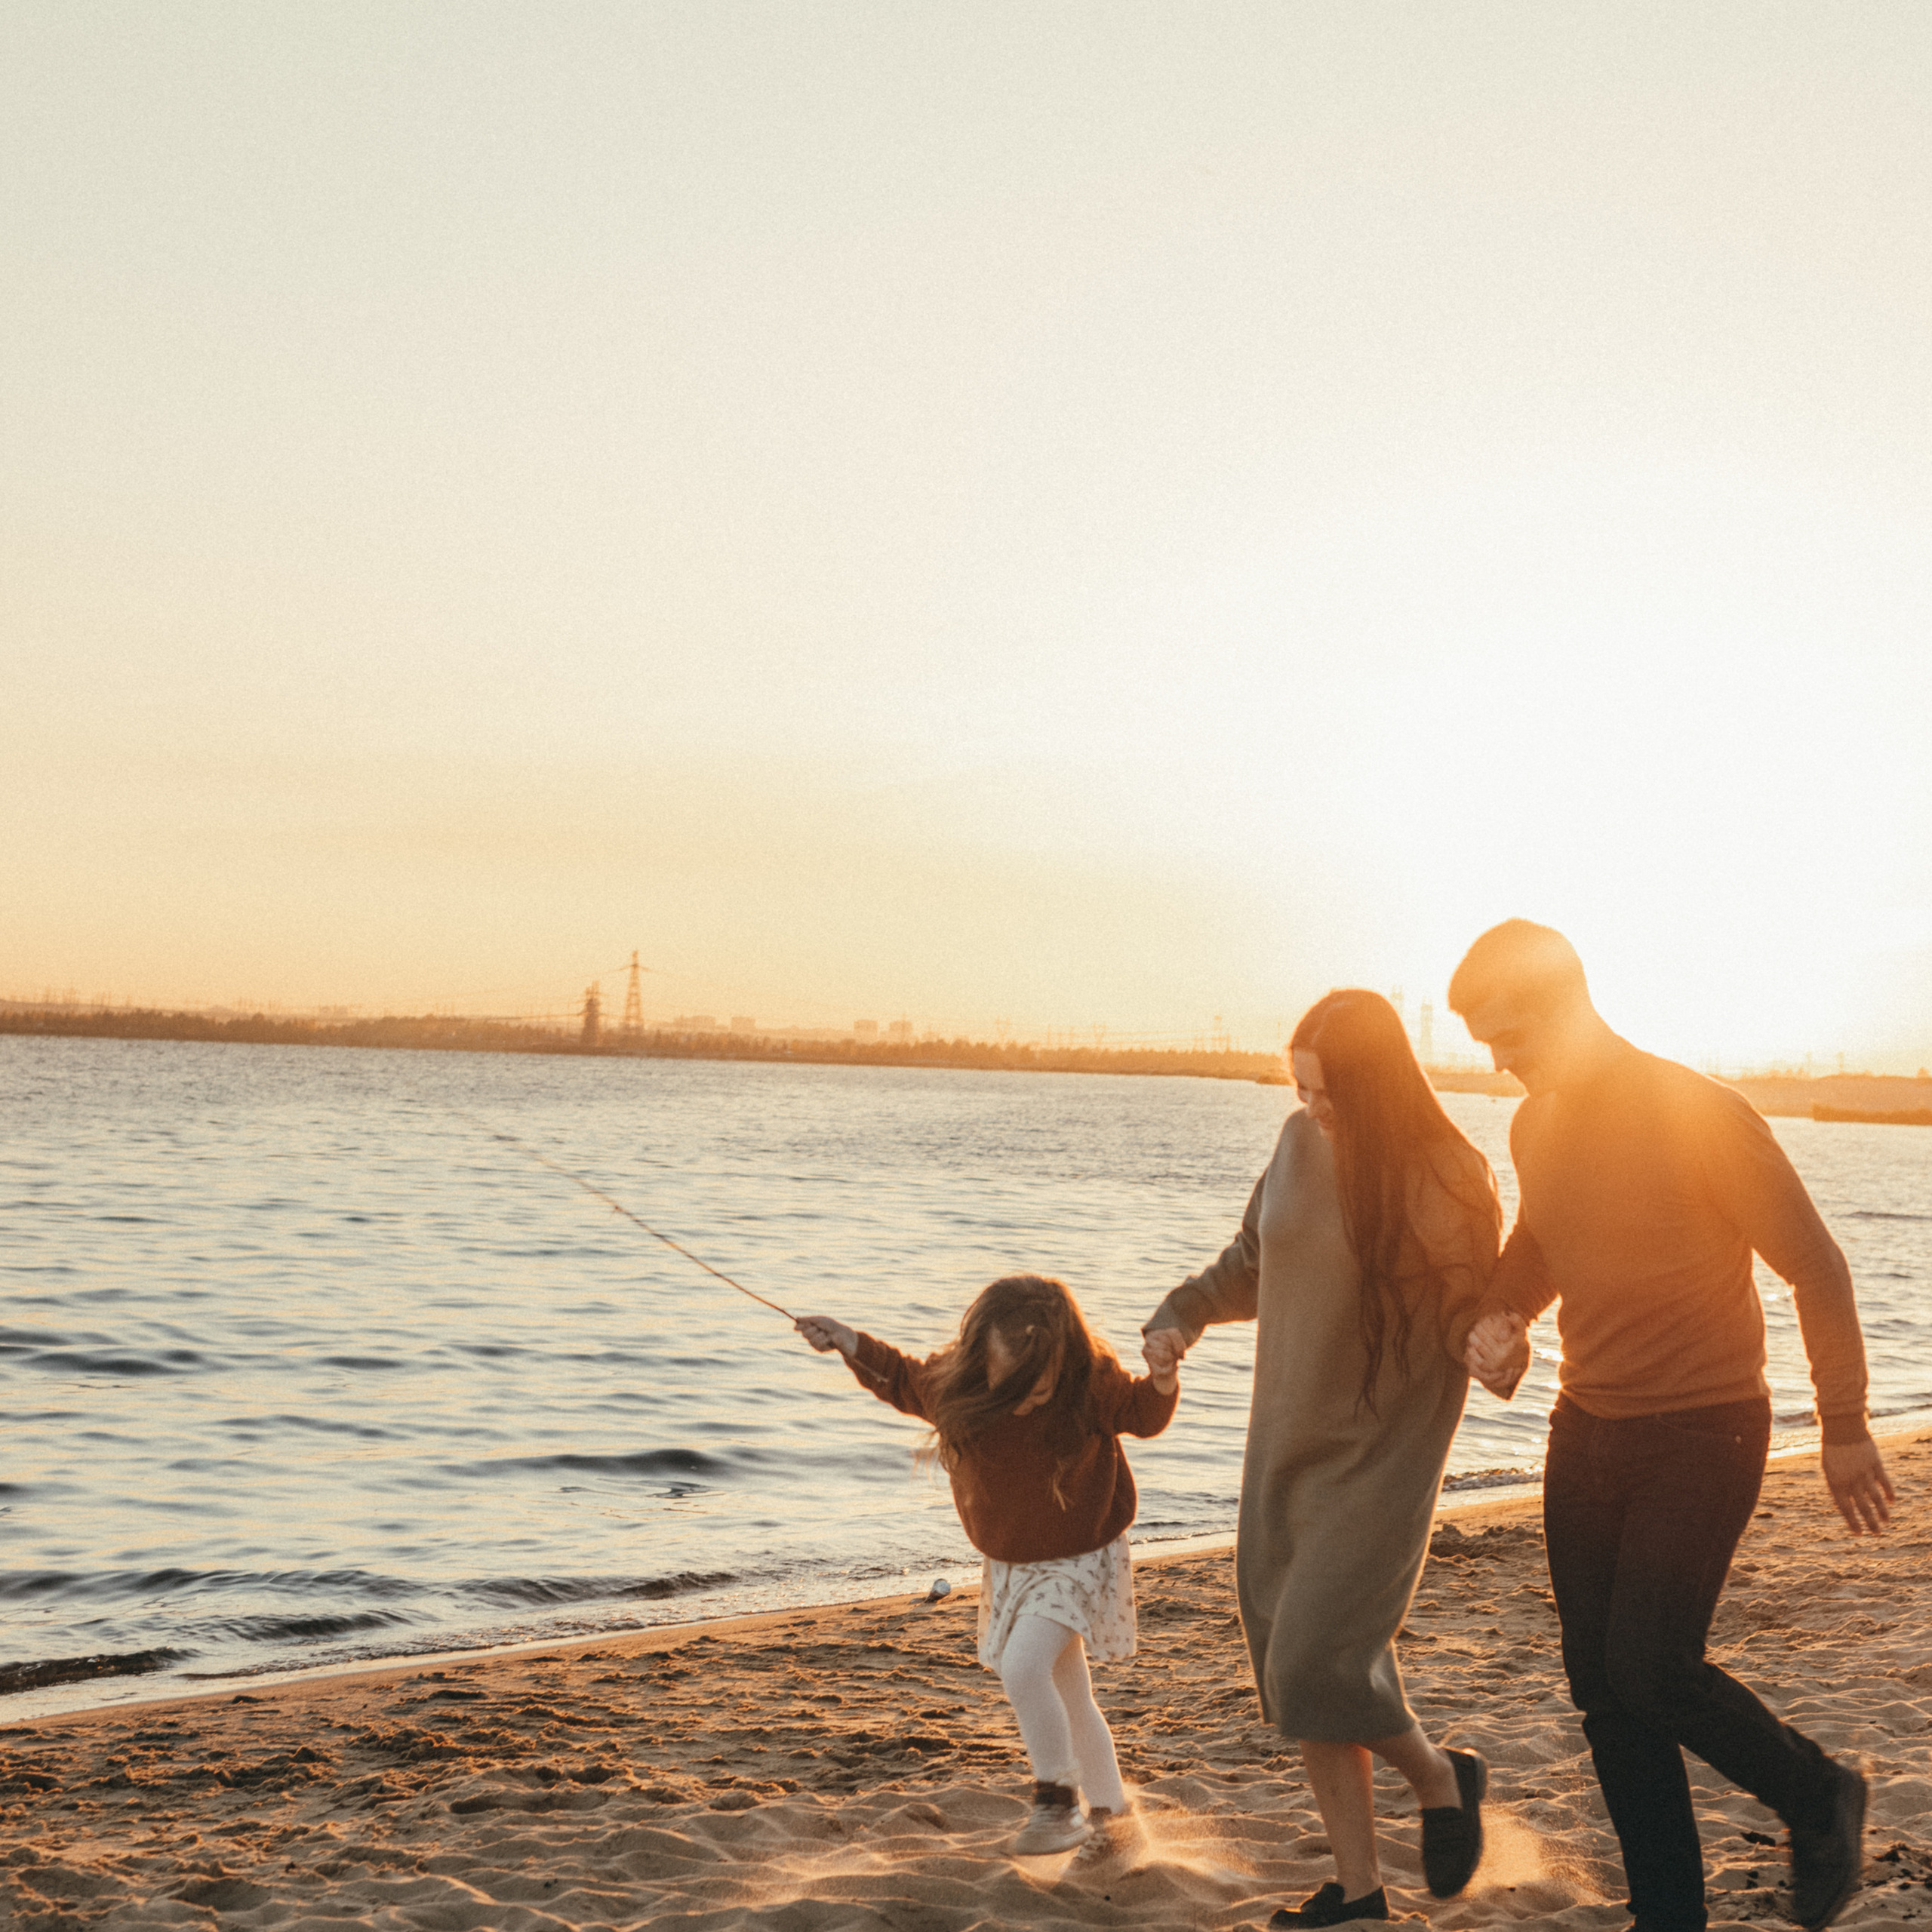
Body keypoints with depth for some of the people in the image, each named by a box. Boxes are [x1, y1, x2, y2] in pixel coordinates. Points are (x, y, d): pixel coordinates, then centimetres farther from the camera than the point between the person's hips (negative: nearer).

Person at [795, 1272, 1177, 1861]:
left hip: (1078, 1560, -5)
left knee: (1022, 1668, -23)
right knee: (1068, 1697, 13)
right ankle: (1110, 1816, 28)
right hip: (1009, 1564, 5)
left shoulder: (1092, 1382, -23)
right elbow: (905, 1381, 8)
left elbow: (1142, 1414, -7)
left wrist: (1163, 1382, -28)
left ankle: (1057, 1801, -7)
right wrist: (848, 1343, 4)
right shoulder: (955, 1380, -13)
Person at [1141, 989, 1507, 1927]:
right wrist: (1181, 1317, 0)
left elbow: (1472, 1318, -11)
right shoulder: (1302, 1143, 2)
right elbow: (1253, 1261, 16)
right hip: (1287, 1438, 6)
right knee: (1295, 1662, 8)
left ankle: (1440, 1778, 18)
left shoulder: (1446, 1180, -15)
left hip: (1381, 1449, -6)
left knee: (1317, 1662, -13)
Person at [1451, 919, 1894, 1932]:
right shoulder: (1534, 1125, 4)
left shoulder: (1700, 1113, -17)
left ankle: (1819, 1799, 15)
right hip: (1588, 1428, 7)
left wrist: (1843, 1428, -8)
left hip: (1705, 1431, -7)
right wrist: (1500, 1316, 1)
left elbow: (1815, 1266, -11)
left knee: (1650, 1666, -12)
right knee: (1602, 1684, 5)